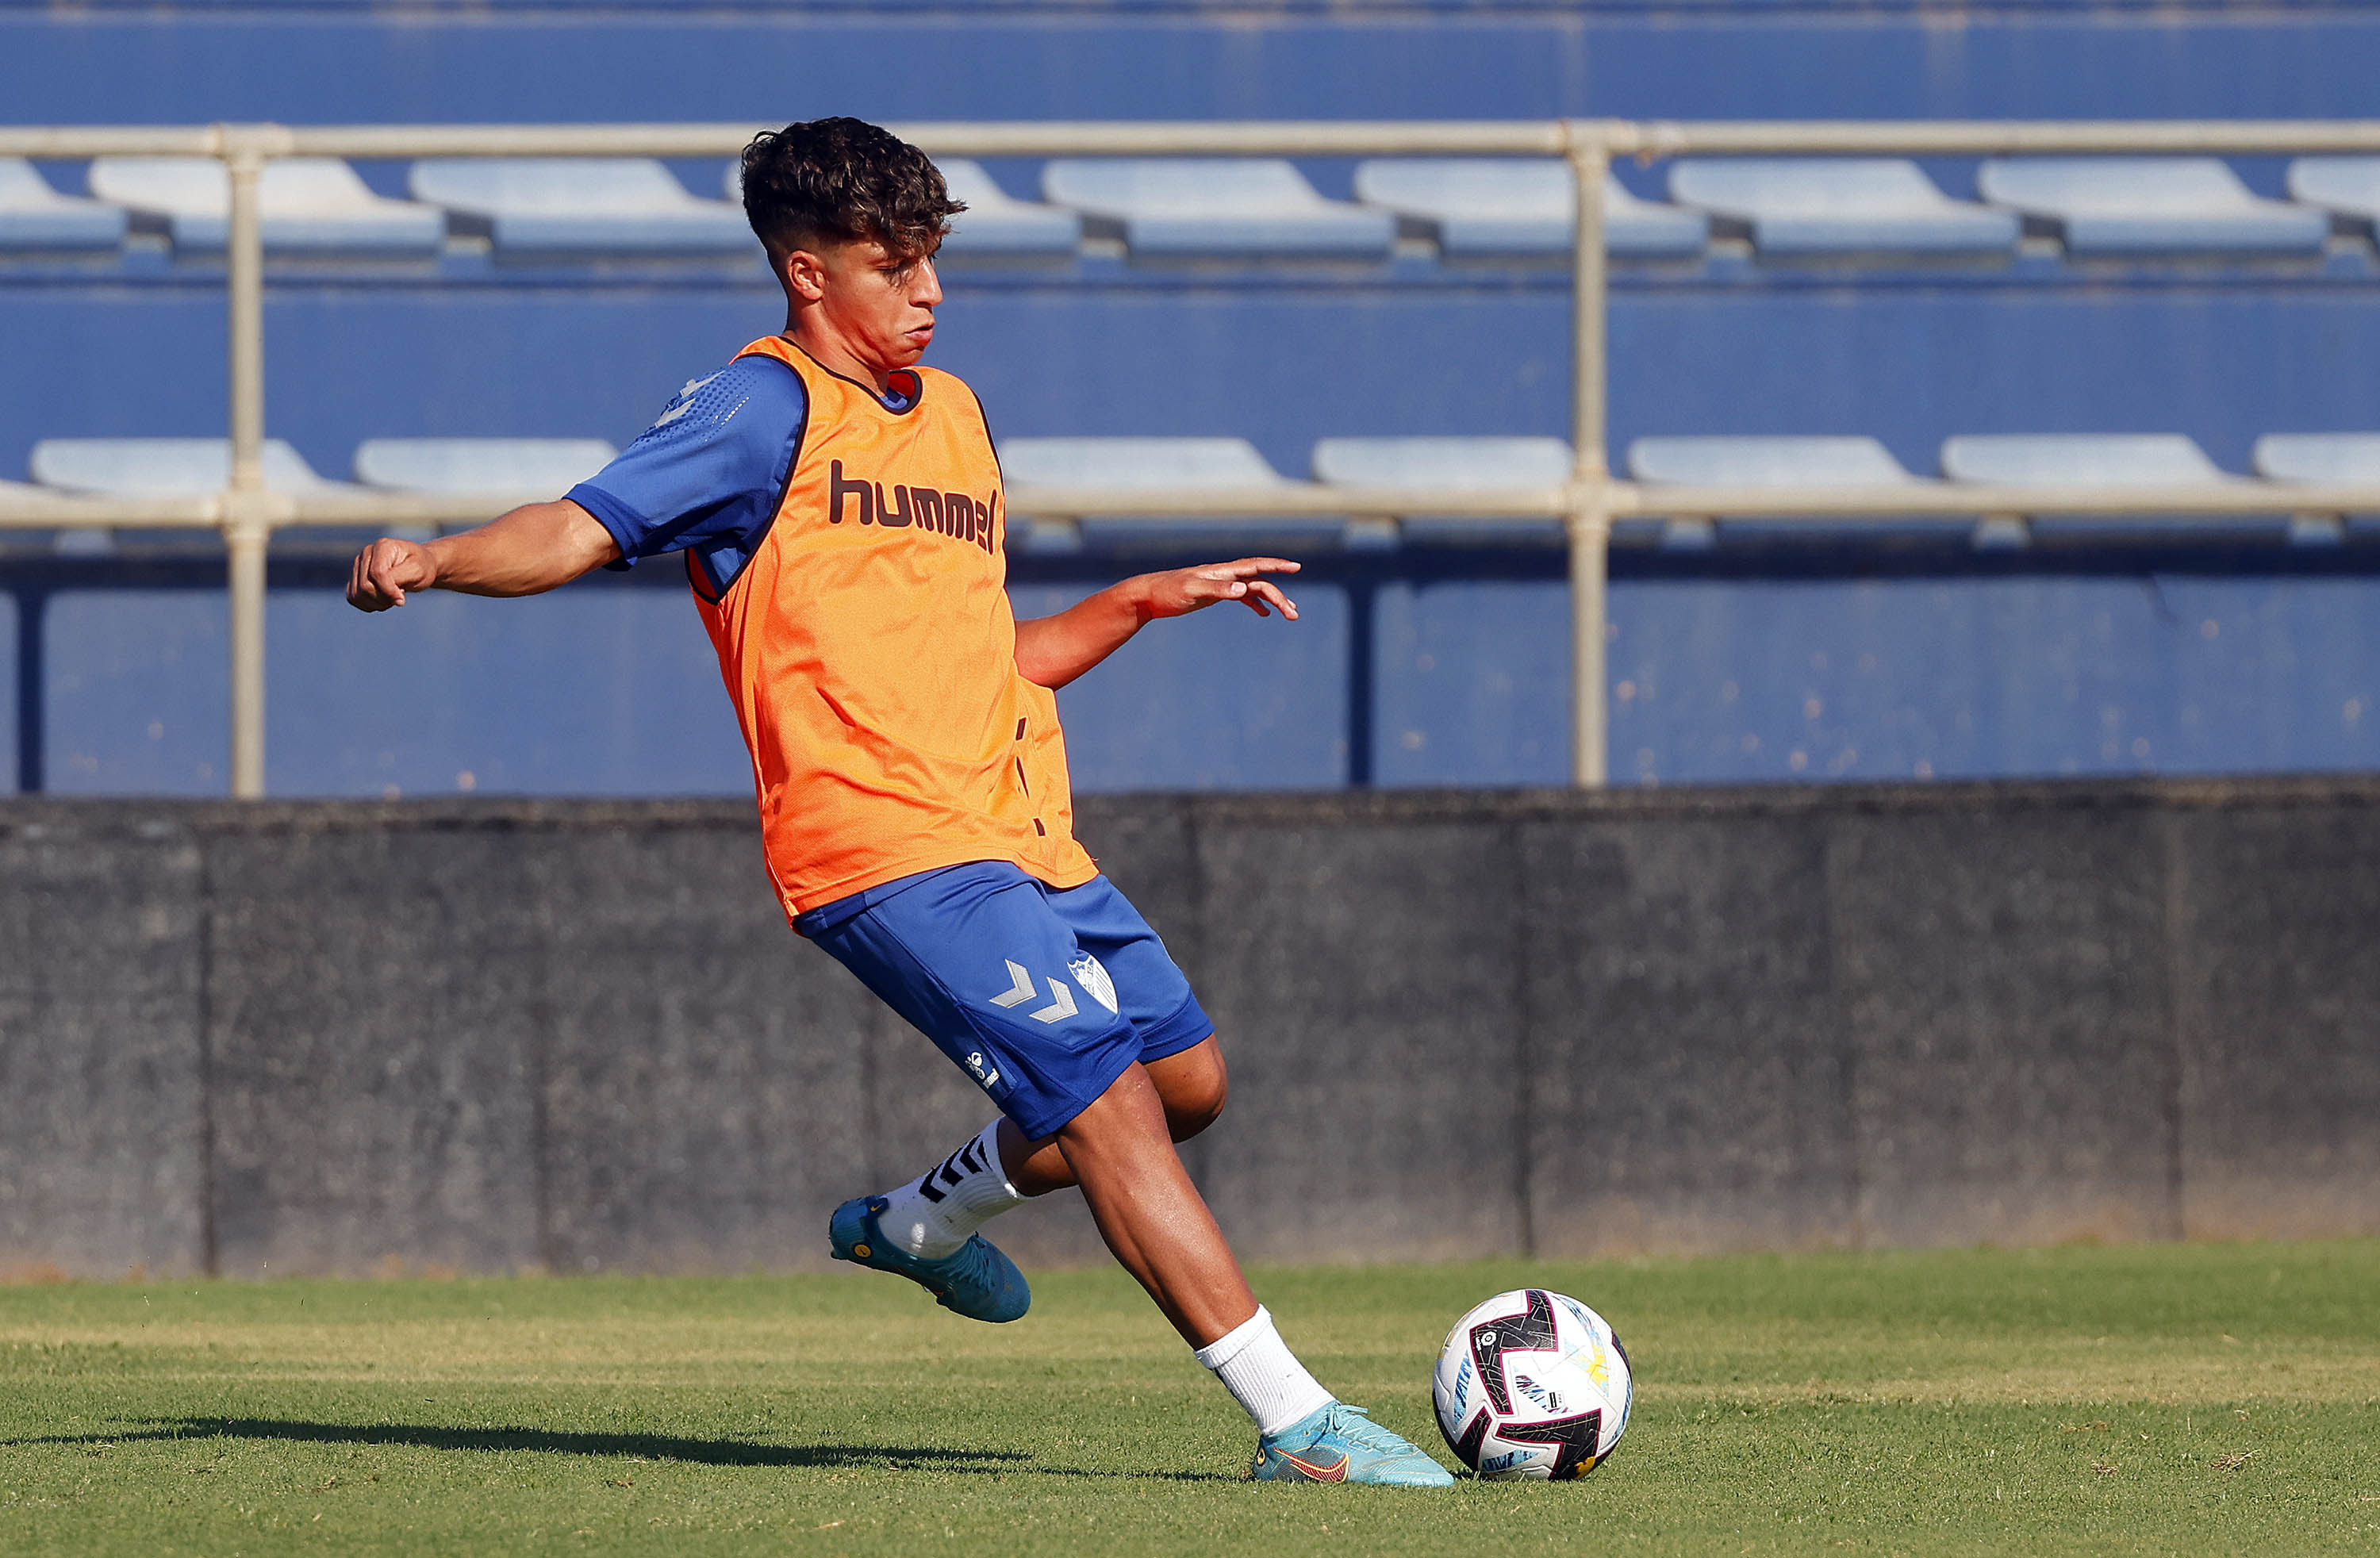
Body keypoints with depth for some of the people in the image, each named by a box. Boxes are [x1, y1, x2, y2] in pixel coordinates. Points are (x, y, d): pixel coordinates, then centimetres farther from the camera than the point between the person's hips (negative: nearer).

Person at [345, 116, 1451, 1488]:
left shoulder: (955, 418, 21)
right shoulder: (767, 408, -3)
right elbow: (585, 529, -13)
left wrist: (1143, 603, 22)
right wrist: (433, 562, -30)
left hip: (1021, 836, 9)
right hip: (889, 848, -9)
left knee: (1186, 1075, 14)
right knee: (1109, 1094, -15)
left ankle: (922, 1222, 34)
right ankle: (1300, 1426, -14)